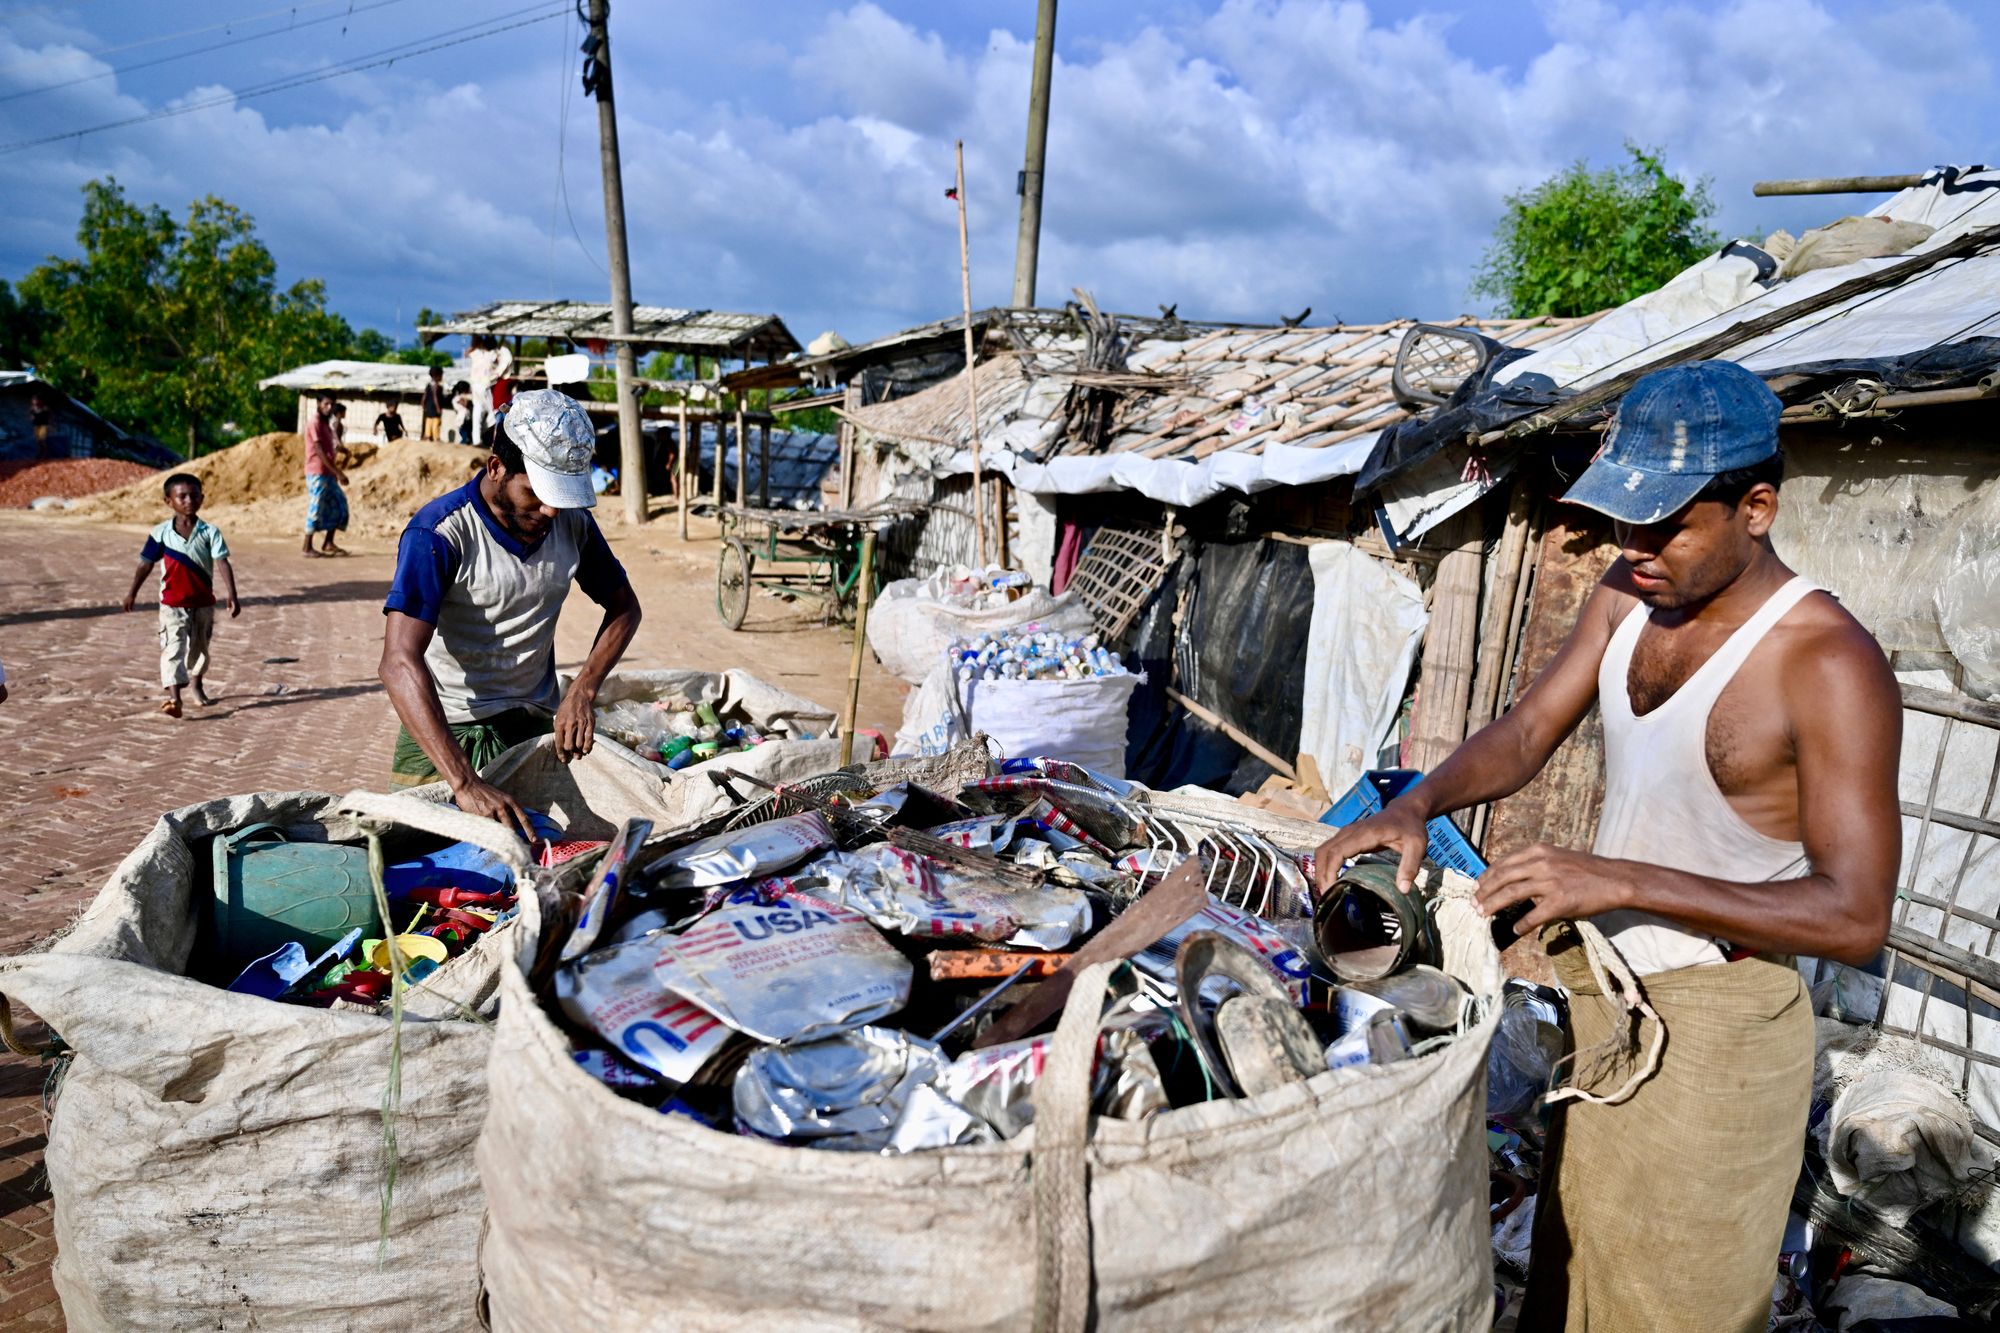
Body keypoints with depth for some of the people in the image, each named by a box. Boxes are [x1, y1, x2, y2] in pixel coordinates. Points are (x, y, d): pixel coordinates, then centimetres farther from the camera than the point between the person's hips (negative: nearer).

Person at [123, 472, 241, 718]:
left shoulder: (209, 532, -6)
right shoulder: (161, 533, -4)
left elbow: (222, 563, -13)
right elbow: (146, 564, 4)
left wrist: (231, 594, -23)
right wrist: (132, 591, 6)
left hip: (203, 603, 1)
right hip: (172, 604, -1)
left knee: (200, 649, 18)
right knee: (173, 650, -12)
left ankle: (197, 686, 43)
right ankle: (174, 699, -20)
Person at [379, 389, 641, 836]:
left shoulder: (573, 523, -3)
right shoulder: (440, 532, -20)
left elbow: (624, 606, 10)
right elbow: (400, 662, -30)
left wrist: (583, 690, -9)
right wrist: (465, 785, -40)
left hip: (535, 724, 3)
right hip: (442, 729, -3)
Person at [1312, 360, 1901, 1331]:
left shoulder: (1829, 666, -23)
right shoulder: (1626, 598, -2)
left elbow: (1855, 916, -24)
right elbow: (1525, 736, 2)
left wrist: (1622, 880, -31)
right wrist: (1417, 804, -17)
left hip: (1713, 1029, -6)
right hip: (1593, 993, 6)